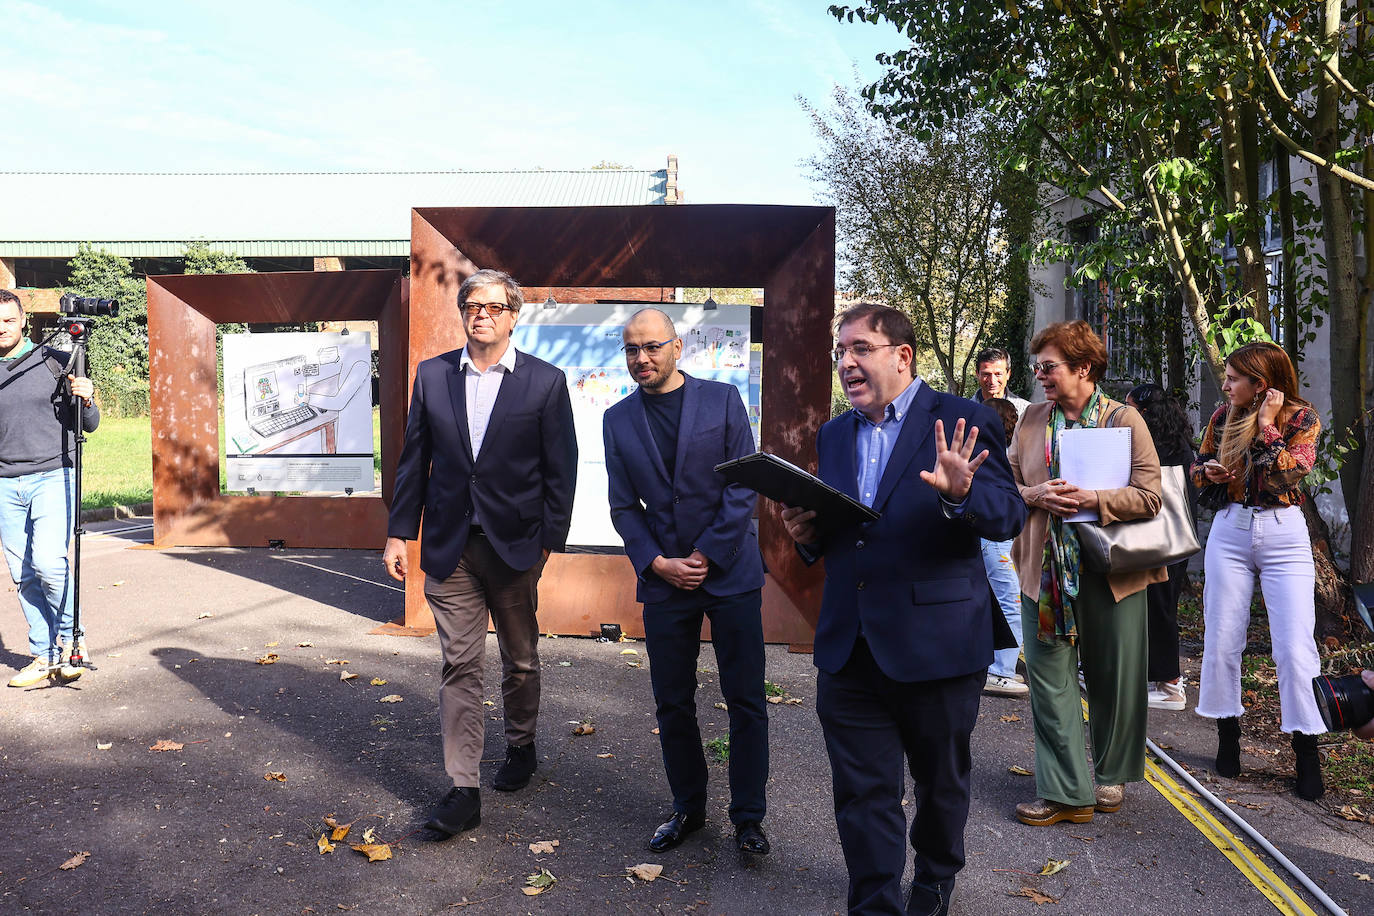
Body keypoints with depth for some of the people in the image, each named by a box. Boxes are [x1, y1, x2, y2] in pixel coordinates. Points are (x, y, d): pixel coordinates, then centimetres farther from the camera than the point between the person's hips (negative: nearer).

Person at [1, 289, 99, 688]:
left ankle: (70, 635, 3)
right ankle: (44, 656, 13)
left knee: (48, 561, -18)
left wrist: (86, 400, -15)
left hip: (53, 476, -4)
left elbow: (89, 426, 3)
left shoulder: (56, 362, 1)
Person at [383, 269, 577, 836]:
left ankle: (520, 746, 39)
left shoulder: (545, 382, -3)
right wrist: (399, 533, 4)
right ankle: (463, 790, 7)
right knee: (459, 666, 2)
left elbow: (560, 469, -3)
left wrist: (550, 541, -8)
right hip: (449, 545, 2)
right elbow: (414, 460, 8)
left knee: (520, 660, 15)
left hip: (515, 545, -1)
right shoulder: (432, 375, 6)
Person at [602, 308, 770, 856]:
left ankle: (748, 816, 18)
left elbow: (743, 488, -4)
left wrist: (705, 556, -9)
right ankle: (688, 808, 28)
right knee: (672, 705, 10)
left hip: (730, 571, -2)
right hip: (664, 579, 2)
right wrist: (658, 563, -7)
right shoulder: (618, 420, 7)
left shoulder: (723, 399, -1)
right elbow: (623, 506, 7)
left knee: (746, 702, 3)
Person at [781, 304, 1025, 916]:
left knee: (941, 781, 19)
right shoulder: (833, 436, 10)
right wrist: (808, 534, -5)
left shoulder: (963, 422, -7)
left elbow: (1010, 516, -14)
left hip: (936, 643, -3)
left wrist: (961, 495, -35)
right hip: (849, 647, 4)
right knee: (862, 794, 8)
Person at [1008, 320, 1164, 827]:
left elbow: (1149, 496, -7)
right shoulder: (1031, 419, 8)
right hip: (1046, 570, 3)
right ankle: (1065, 791, 9)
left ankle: (1110, 776, 31)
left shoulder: (1125, 419, -3)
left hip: (1111, 571, -2)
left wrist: (1092, 499, -20)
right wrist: (1036, 496, -11)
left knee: (1112, 680, 10)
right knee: (1049, 678, 0)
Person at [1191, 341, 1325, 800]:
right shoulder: (1224, 415, 4)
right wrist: (1208, 472, -8)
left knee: (1295, 646, -6)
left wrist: (1267, 425, -18)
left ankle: (1307, 751, 6)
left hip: (1284, 534, -3)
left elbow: (1289, 474, -18)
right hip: (1231, 530, 3)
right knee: (1221, 639, 5)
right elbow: (1198, 467, 14)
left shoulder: (1301, 418, -5)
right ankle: (1228, 734, 21)